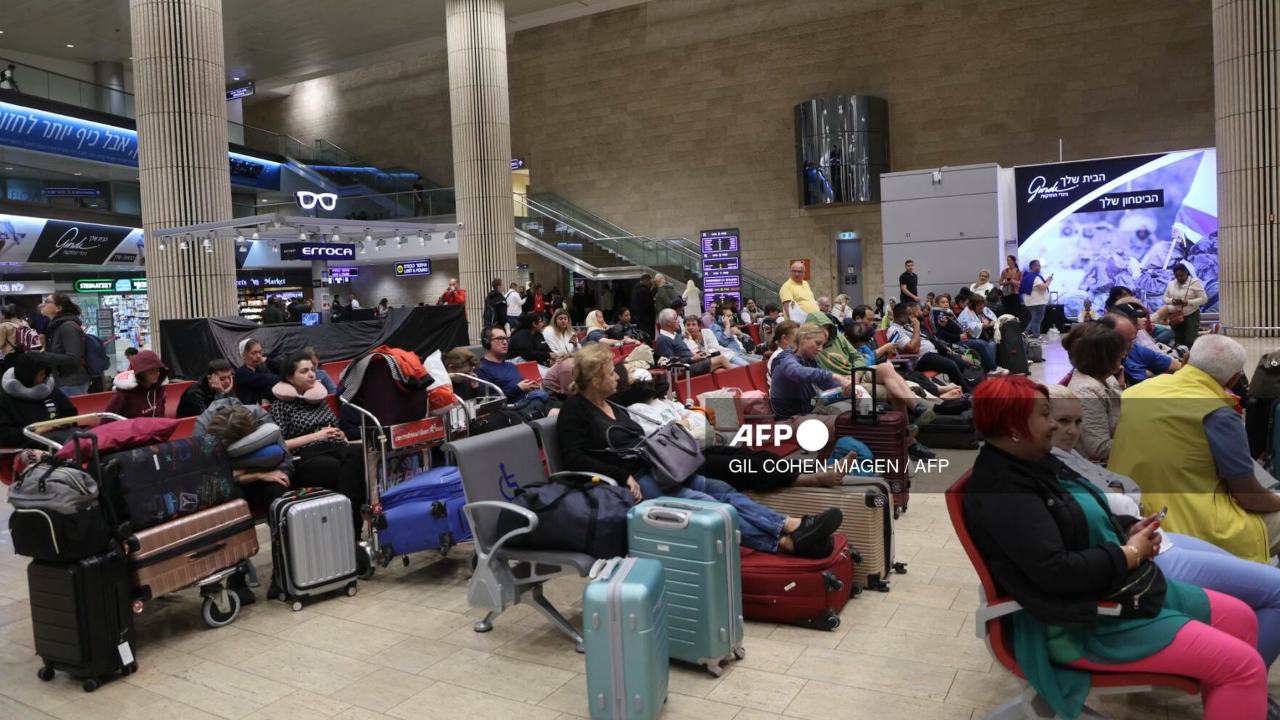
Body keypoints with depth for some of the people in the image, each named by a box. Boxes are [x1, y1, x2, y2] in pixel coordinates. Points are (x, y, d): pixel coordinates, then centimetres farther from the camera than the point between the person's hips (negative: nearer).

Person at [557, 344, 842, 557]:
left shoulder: (613, 406, 20)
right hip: (628, 483, -9)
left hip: (652, 469, 9)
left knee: (721, 489, -12)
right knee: (703, 502, -26)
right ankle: (784, 540, -37)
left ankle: (791, 526, -26)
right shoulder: (575, 411, -5)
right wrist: (623, 477, -22)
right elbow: (575, 460, -15)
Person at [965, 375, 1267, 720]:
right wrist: (1130, 553, -16)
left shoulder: (1036, 462, 7)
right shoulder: (1000, 492, -25)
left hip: (1122, 587, 11)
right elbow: (1056, 572, -30)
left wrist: (1129, 529, -2)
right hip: (1088, 621, -10)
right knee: (1244, 665, -8)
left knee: (1240, 618, 15)